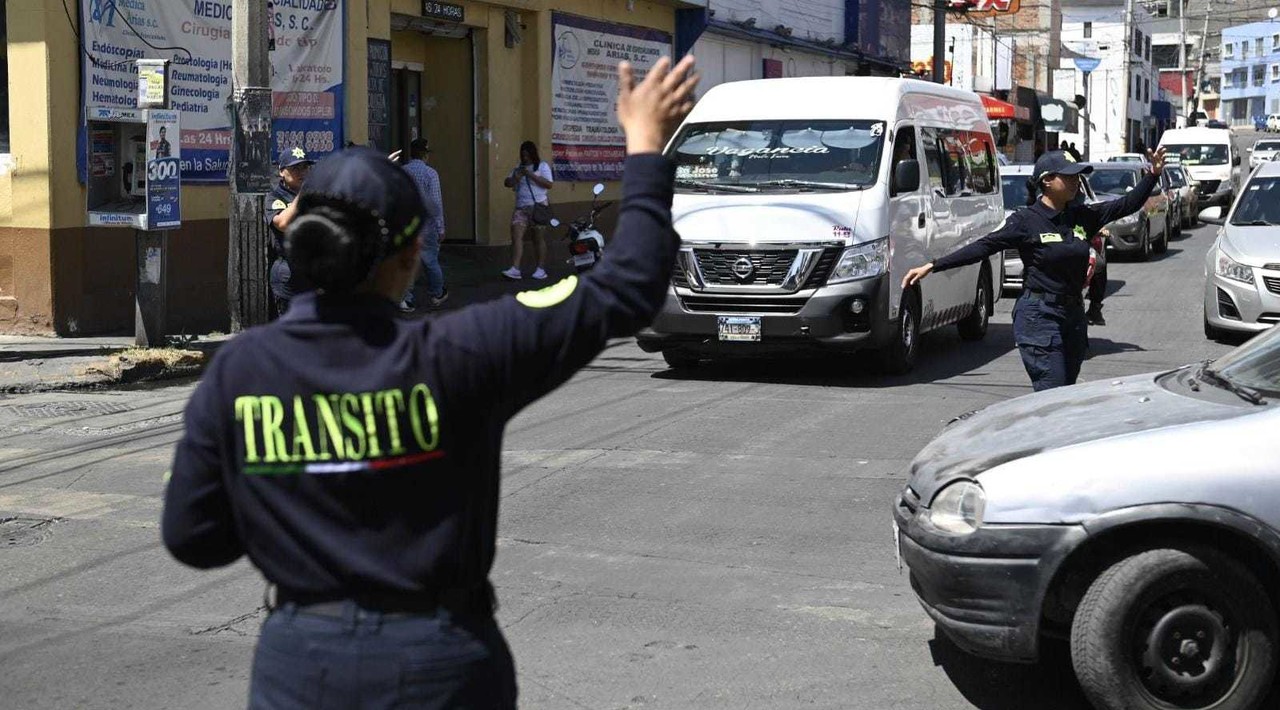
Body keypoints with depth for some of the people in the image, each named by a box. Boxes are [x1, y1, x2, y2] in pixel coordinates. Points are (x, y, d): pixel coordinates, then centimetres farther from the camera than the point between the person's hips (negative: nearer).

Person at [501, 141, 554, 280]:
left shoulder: (542, 166, 3)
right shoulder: (519, 168, 18)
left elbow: (549, 184, -9)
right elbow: (507, 183, 16)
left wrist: (531, 175, -15)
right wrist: (515, 178, -6)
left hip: (538, 205, -4)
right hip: (521, 207, 4)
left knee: (539, 238, 1)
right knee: (516, 236, -10)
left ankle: (540, 269, 7)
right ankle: (515, 269, -17)